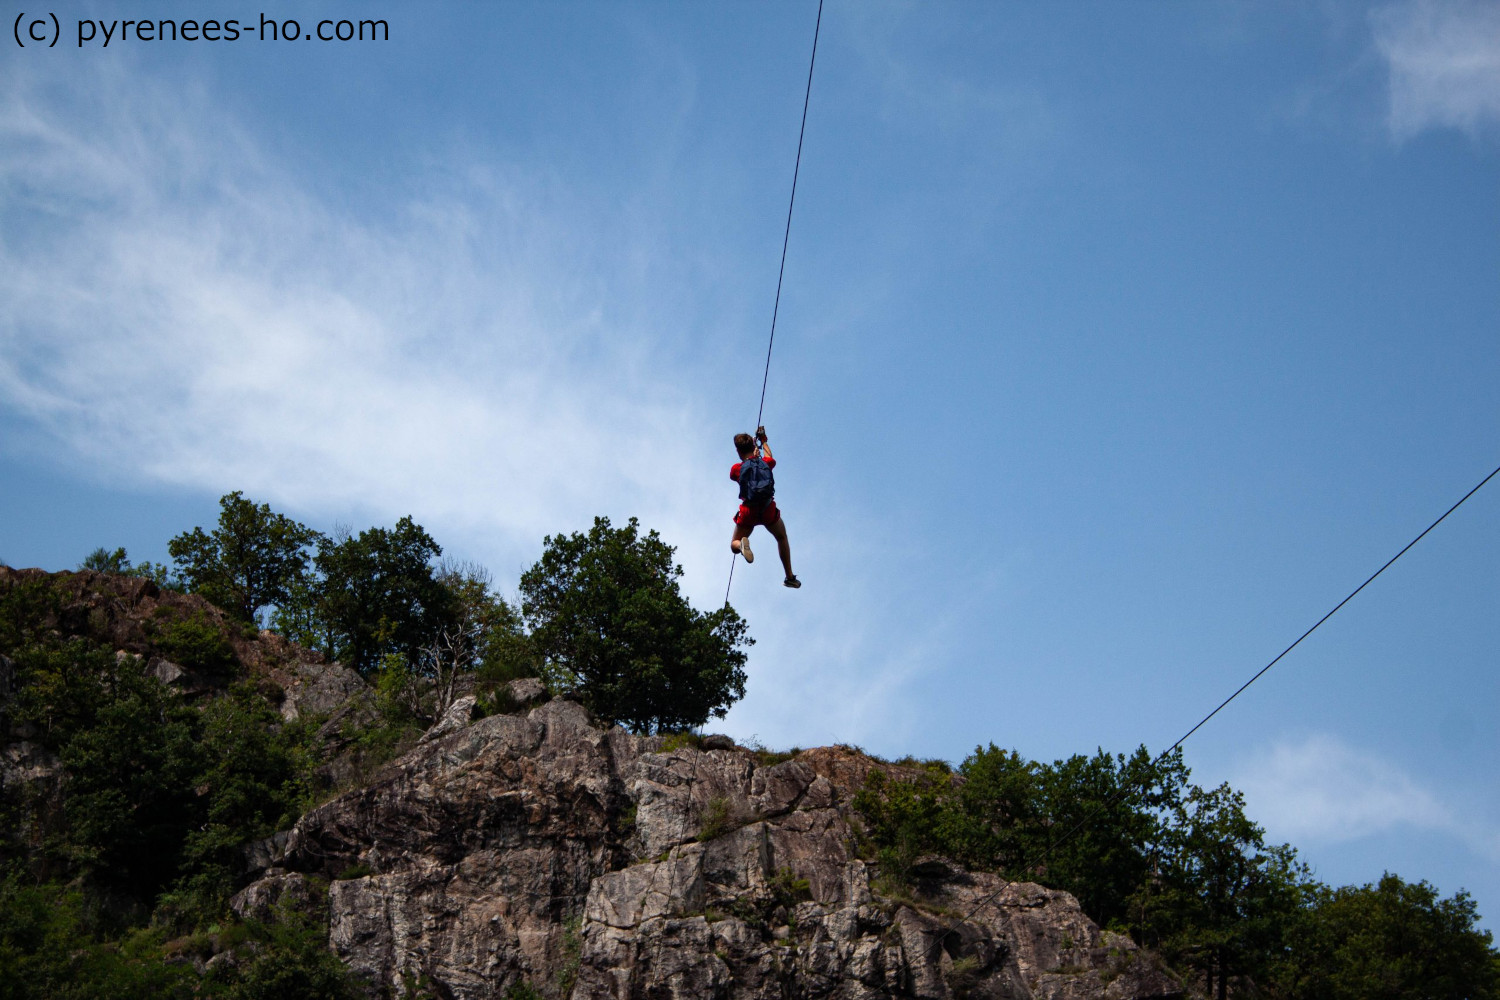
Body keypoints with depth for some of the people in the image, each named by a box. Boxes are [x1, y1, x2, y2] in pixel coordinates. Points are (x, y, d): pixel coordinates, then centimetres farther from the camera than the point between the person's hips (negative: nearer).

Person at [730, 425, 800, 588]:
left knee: (734, 545, 17)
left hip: (748, 512, -1)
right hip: (768, 510, 1)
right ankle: (789, 576, 27)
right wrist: (763, 441, 43)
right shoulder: (765, 463, -1)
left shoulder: (736, 469, -6)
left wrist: (753, 455, 31)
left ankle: (742, 544, -21)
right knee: (782, 538, 29)